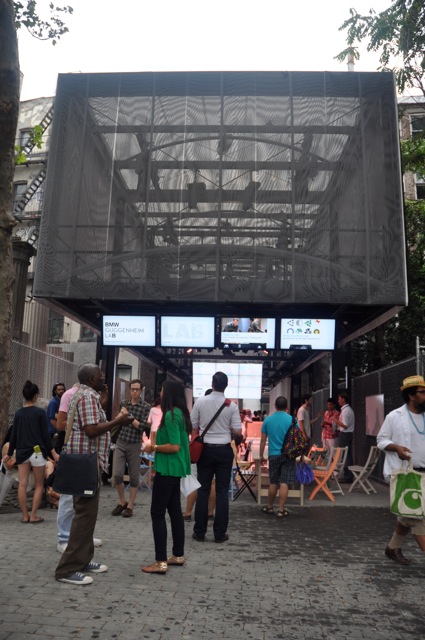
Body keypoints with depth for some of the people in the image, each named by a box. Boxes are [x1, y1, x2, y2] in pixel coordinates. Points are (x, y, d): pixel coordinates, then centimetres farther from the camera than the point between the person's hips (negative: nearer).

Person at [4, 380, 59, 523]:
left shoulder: (18, 413, 4)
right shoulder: (40, 412, -8)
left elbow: (14, 435, 7)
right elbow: (45, 434, -8)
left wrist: (9, 453, 18)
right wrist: (53, 452, -3)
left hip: (22, 452, 4)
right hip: (37, 452, -4)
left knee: (22, 484, 6)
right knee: (38, 485, 7)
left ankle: (25, 515, 12)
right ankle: (33, 516, 7)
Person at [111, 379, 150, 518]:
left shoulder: (146, 407, -5)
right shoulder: (124, 403, 7)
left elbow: (142, 427, -14)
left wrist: (128, 415, -14)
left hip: (134, 445, -3)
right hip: (120, 443, 3)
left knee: (134, 477, 5)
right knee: (117, 474, -6)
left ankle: (130, 505, 18)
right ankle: (122, 502, 15)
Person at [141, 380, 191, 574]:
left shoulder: (171, 415, -18)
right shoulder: (180, 413, 11)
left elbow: (174, 446, -23)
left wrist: (153, 447, -11)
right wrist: (157, 445, 13)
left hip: (168, 469, -10)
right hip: (174, 469, 10)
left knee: (157, 513, -4)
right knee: (175, 511, 15)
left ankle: (161, 562, 0)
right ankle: (178, 555, 24)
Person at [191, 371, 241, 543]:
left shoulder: (200, 402, -5)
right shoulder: (231, 406, -7)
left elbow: (193, 427, 1)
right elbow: (237, 431, -5)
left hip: (205, 449, 1)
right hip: (224, 450, -1)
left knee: (203, 490, 8)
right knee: (222, 492, 6)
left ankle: (199, 532, 13)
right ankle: (220, 533, 10)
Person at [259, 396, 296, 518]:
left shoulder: (268, 420, 1)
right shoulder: (292, 420, -5)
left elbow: (263, 440, 5)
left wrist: (261, 455, 15)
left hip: (273, 455, 2)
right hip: (288, 455, -2)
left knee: (273, 483, 14)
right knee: (284, 483, 1)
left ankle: (269, 507, 26)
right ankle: (281, 510, 3)